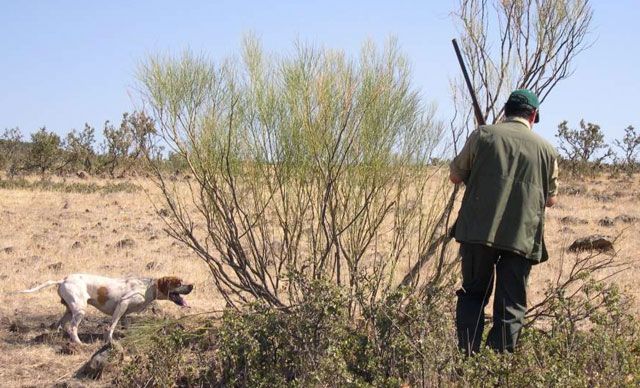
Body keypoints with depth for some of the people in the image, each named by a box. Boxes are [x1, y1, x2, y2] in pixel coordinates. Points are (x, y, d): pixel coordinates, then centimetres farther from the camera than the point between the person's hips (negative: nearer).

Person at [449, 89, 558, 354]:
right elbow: (551, 199, 15)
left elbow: (455, 176, 9)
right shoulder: (546, 149, 7)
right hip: (522, 237, 0)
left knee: (473, 293, 14)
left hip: (478, 230, 0)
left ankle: (466, 354, 9)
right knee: (511, 305, 6)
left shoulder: (483, 135, 3)